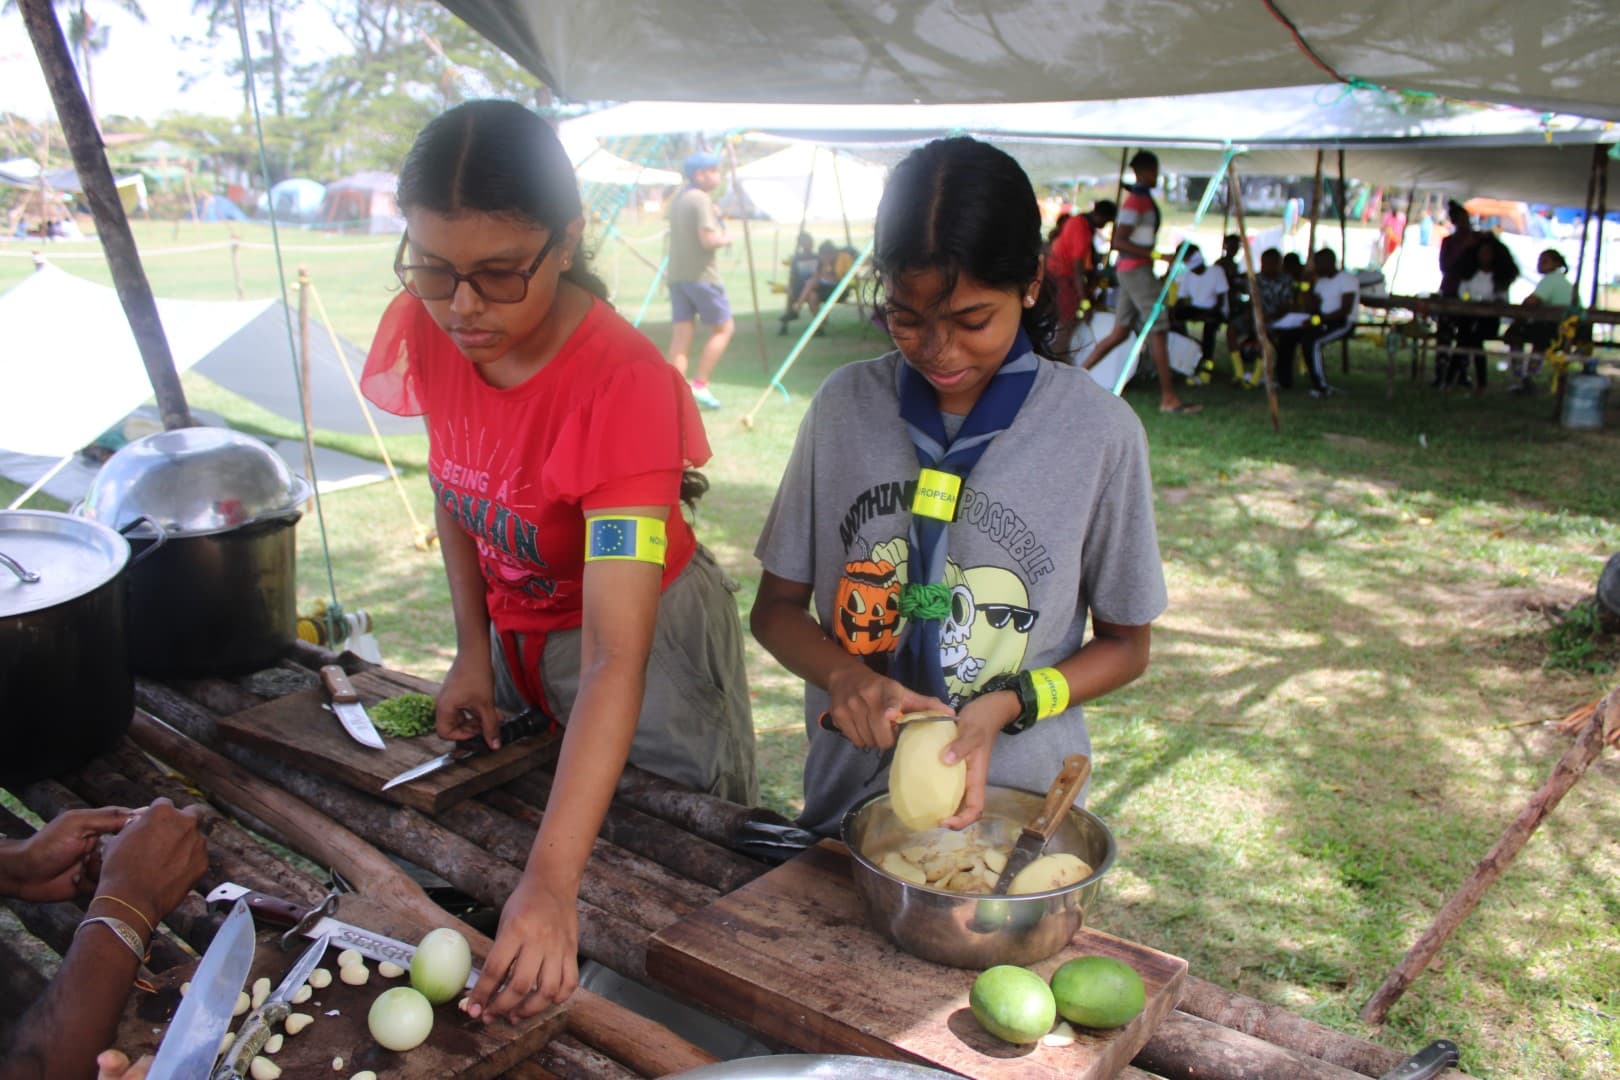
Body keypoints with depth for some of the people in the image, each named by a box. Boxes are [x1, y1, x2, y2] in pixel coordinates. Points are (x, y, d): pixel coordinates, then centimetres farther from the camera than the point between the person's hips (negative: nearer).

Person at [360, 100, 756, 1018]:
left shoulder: (625, 386, -36)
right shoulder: (429, 331, -15)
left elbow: (614, 662, -42)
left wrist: (552, 883, -47)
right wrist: (474, 652, -3)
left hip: (645, 639, -6)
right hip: (510, 632, 6)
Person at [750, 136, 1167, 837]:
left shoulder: (1099, 431, -11)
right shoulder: (845, 405, -5)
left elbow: (1125, 642, -1)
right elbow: (777, 606, 2)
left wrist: (1006, 705, -18)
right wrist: (843, 675, -19)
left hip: (1015, 801, -1)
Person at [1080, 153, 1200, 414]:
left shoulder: (1144, 199, 17)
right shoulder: (1136, 201, -14)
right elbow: (1118, 241, -21)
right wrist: (1154, 254, -25)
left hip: (1134, 271, 10)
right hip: (1137, 271, -10)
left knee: (1120, 332, 11)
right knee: (1159, 330, -9)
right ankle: (1169, 398, -7)